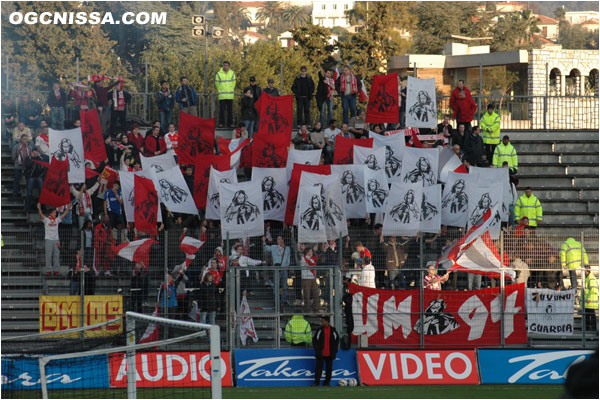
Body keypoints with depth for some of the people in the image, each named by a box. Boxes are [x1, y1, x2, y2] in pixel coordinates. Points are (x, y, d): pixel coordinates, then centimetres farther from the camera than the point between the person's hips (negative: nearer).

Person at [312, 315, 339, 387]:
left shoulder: (333, 331, 5)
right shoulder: (319, 330, 3)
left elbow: (337, 340, 14)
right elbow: (314, 340, 8)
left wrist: (334, 350, 5)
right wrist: (317, 349, -3)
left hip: (330, 354, 1)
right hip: (320, 354, -1)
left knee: (329, 368, 5)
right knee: (318, 368, -5)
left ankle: (327, 382, 13)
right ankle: (316, 382, -3)